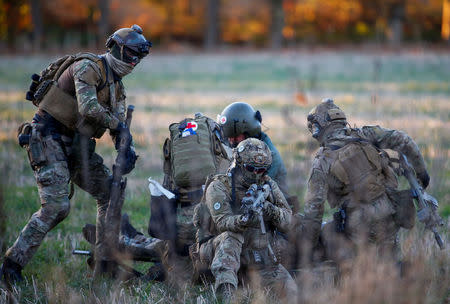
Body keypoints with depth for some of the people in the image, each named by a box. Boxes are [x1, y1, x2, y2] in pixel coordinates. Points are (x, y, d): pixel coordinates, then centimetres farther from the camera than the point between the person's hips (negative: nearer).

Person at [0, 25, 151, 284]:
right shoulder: (88, 67, -14)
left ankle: (106, 265, 10)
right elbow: (88, 108, -27)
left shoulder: (116, 85, 15)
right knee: (56, 206, -19)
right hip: (48, 139, -9)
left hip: (76, 145, 9)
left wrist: (128, 149, -12)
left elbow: (120, 124, 8)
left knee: (111, 193, 5)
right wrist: (116, 124, -12)